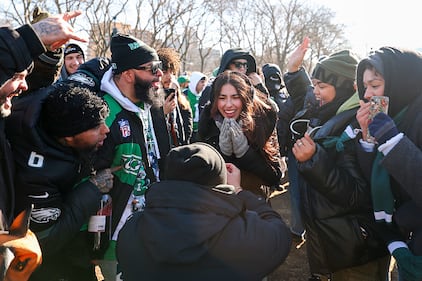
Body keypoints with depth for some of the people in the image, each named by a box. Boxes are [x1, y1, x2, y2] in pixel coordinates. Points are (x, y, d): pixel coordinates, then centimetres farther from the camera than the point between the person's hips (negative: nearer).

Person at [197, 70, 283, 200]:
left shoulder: (263, 119, -12)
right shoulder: (208, 120, -8)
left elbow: (275, 178, -13)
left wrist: (244, 150, -24)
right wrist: (222, 150, -24)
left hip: (255, 195, 0)